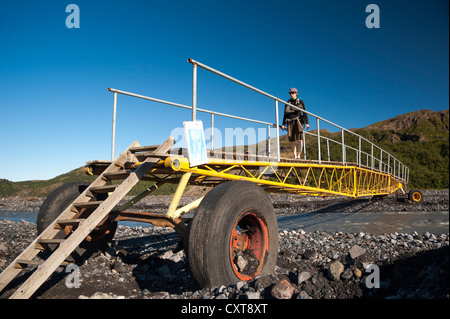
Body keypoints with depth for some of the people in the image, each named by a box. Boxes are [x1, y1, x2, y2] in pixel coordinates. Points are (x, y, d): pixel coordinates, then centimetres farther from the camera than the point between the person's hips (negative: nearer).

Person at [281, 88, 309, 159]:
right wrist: (283, 124, 8)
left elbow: (304, 113, 6)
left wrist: (307, 123, -4)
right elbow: (285, 114, 17)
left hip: (298, 121, -3)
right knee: (292, 141, -1)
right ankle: (295, 156, 6)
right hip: (290, 122, 3)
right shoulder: (287, 103, 17)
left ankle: (299, 155, -25)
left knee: (299, 139, -16)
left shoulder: (300, 102, 10)